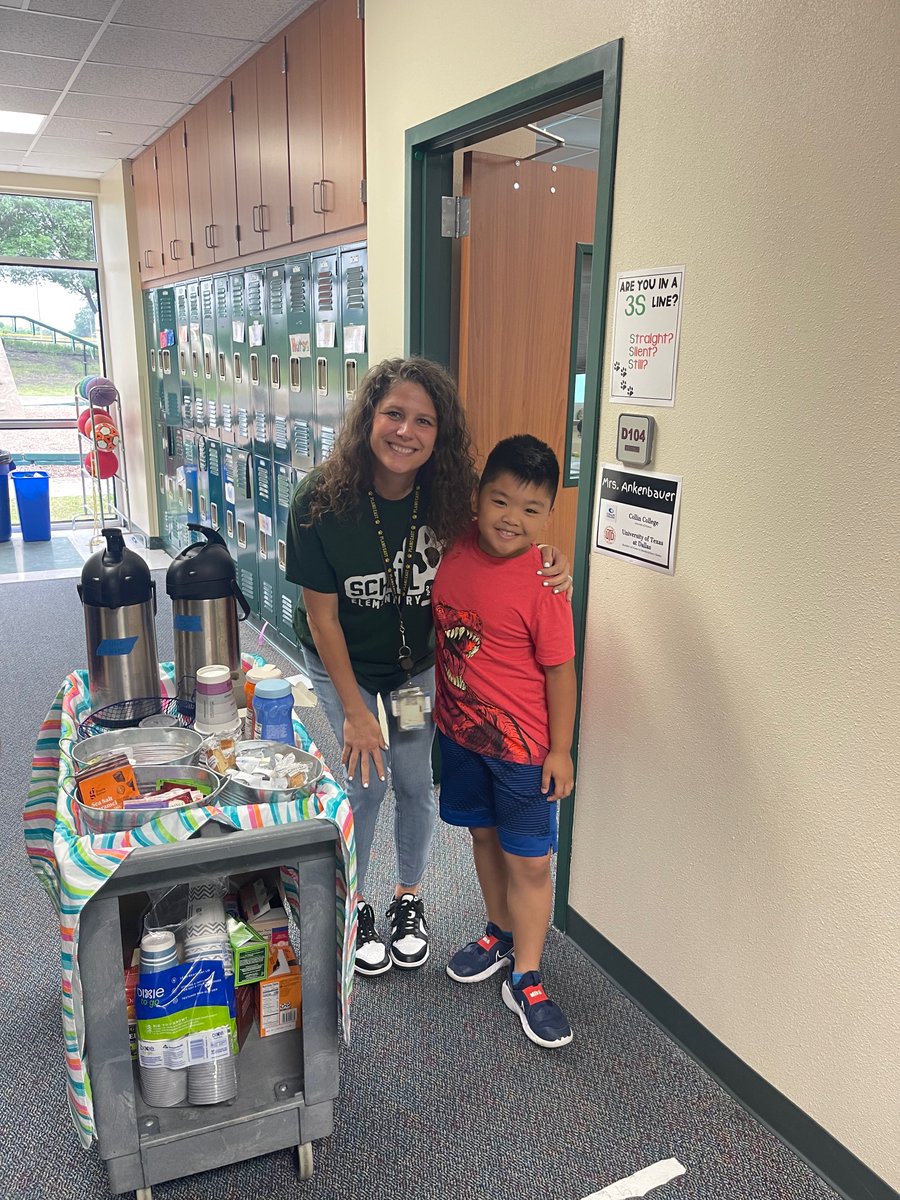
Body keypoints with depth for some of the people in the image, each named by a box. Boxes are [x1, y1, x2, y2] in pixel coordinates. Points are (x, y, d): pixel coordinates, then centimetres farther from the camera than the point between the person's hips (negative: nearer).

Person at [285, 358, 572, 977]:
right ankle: (355, 905, 31)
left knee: (416, 781, 9)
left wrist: (549, 563, -25)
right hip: (342, 665, -2)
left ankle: (409, 898, 35)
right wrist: (354, 711, -14)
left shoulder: (449, 497, -21)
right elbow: (322, 616, -18)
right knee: (364, 781, 3)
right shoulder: (321, 502, -27)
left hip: (418, 664, 2)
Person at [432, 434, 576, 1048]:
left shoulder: (542, 583, -20)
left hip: (522, 745, -5)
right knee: (484, 836, 22)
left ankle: (526, 981, 24)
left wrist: (560, 751, -11)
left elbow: (559, 670, -14)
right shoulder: (455, 551, -5)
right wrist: (438, 703, 14)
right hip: (460, 731, 6)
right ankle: (500, 935, 44)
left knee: (530, 861, 6)